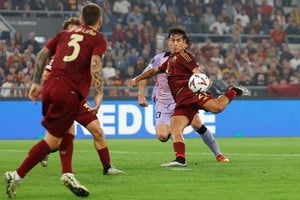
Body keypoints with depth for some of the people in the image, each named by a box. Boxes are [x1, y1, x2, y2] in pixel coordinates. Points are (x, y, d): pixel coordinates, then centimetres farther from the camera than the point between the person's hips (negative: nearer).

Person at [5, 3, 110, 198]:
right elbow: (95, 64, -13)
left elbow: (43, 54, 15)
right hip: (71, 93, -6)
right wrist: (99, 94, -17)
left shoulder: (65, 34, 19)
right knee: (52, 139, -4)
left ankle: (67, 174, 12)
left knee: (66, 132, 23)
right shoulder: (99, 39, 4)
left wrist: (37, 83, 19)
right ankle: (17, 175, -8)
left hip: (51, 86, 6)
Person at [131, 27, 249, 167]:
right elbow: (155, 71, 48)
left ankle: (233, 92, -5)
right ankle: (180, 159, -18)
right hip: (181, 100, 8)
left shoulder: (184, 55, 6)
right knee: (175, 128, -11)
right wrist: (138, 79, 42)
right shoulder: (170, 60, 32)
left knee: (216, 107, -32)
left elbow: (197, 70, -10)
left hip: (190, 90, -7)